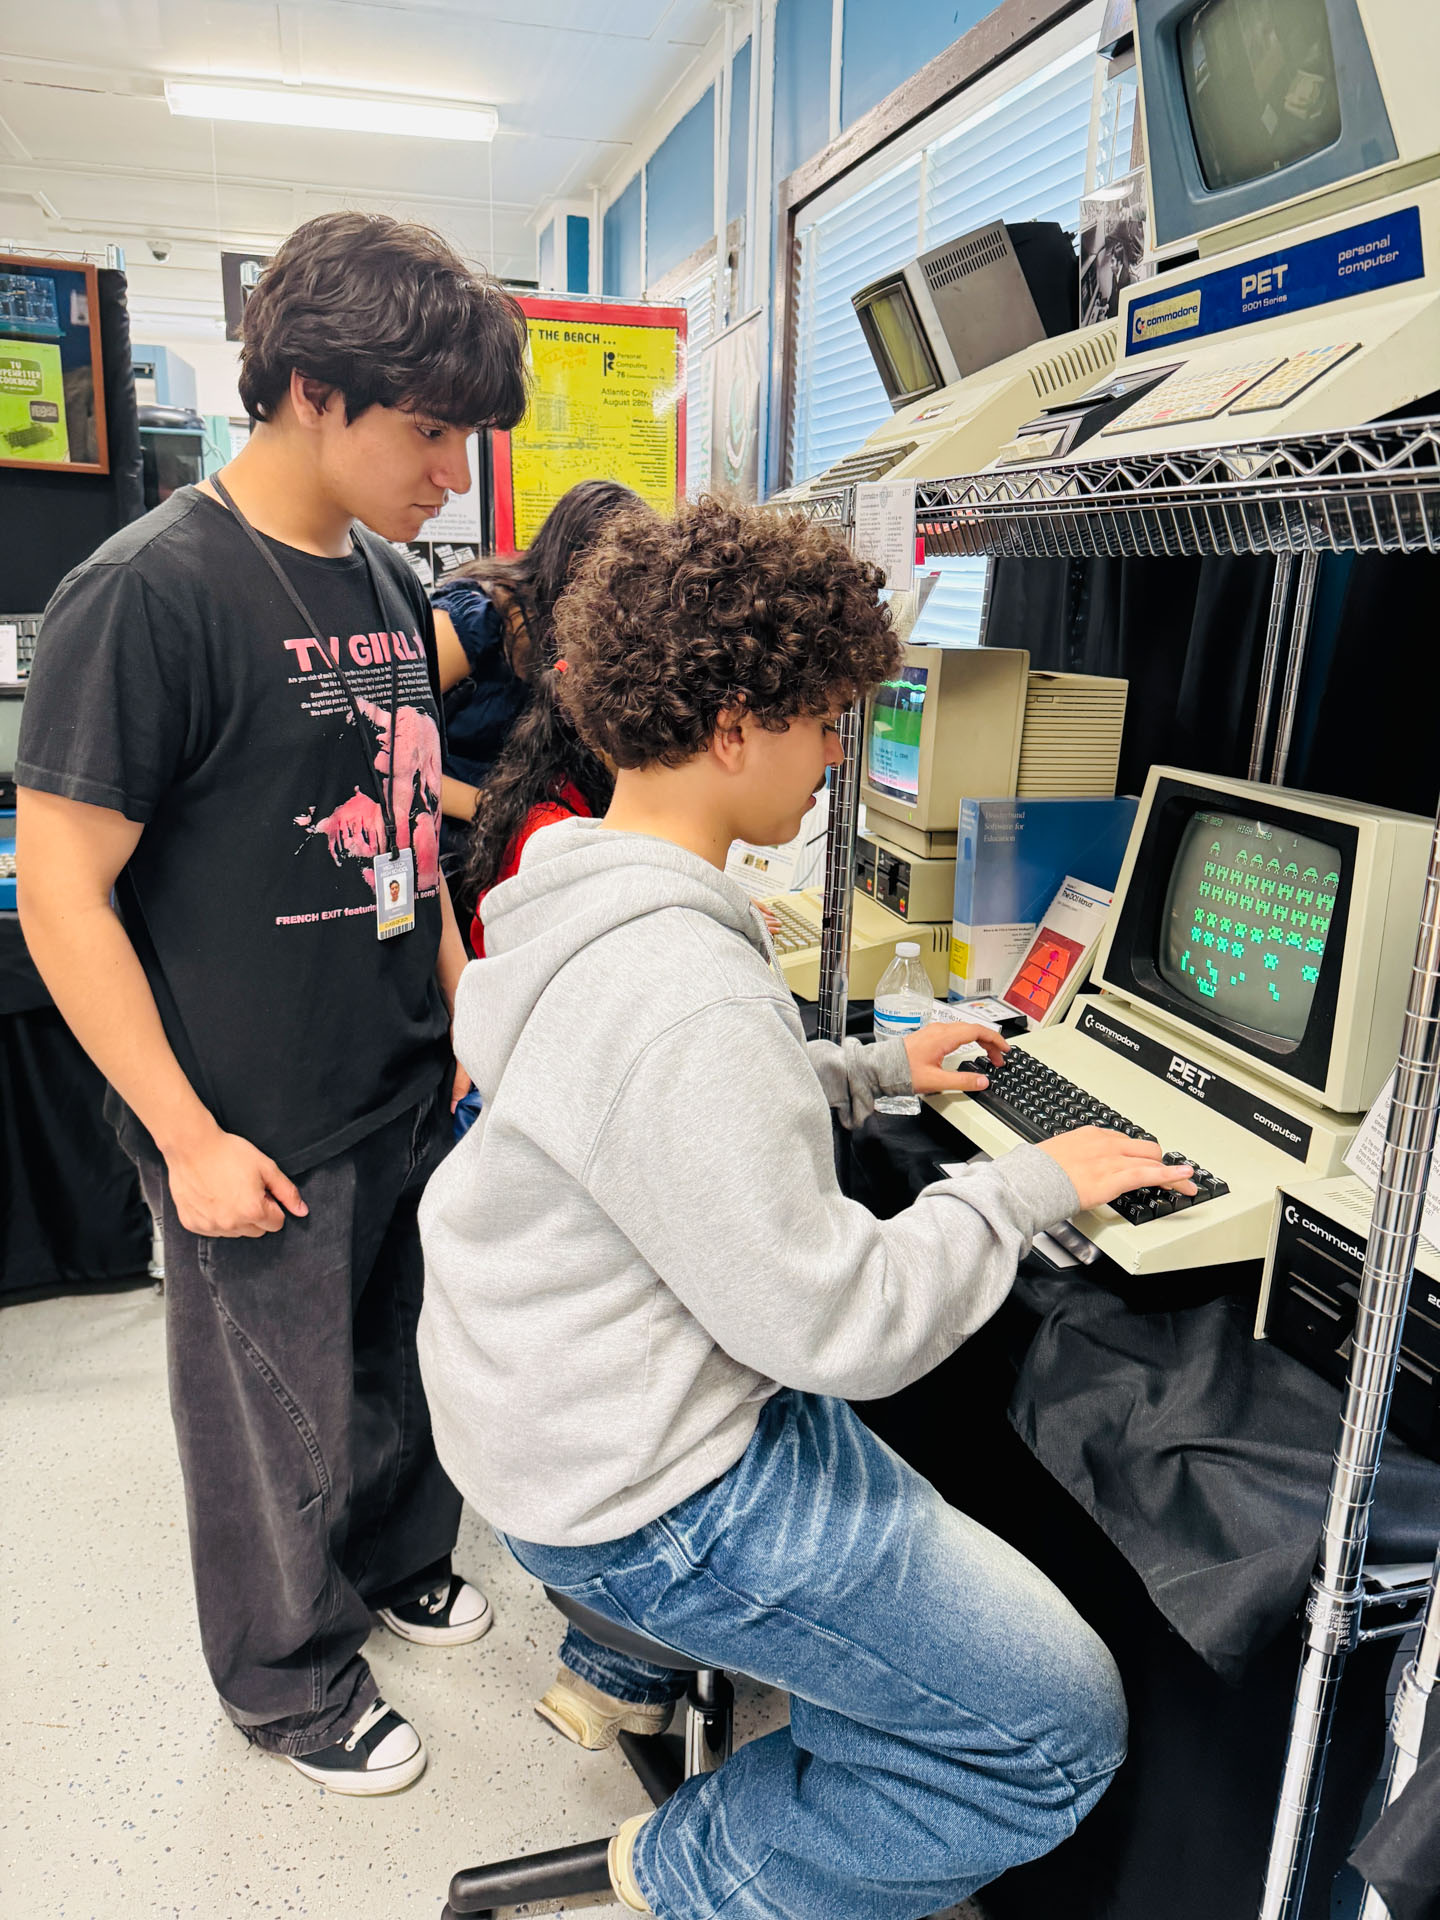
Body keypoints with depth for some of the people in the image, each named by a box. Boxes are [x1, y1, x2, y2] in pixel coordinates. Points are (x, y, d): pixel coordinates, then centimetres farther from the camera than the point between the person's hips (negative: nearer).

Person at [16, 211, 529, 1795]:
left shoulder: (386, 583, 5)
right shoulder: (148, 595, -18)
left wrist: (460, 1014, 13)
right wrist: (191, 1138, -17)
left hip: (411, 1089, 7)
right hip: (264, 1134, -6)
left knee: (401, 1364, 24)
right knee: (279, 1425, 15)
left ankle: (398, 1560, 51)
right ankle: (291, 1680, 40)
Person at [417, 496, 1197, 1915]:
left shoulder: (577, 895, 1)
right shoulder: (682, 993, -32)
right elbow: (839, 1325, -26)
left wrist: (873, 1070, 12)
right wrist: (1029, 1186, -13)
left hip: (561, 1400, 10)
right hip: (640, 1491, -10)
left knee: (853, 1427, 37)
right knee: (1062, 1733, 0)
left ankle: (624, 1670, 42)